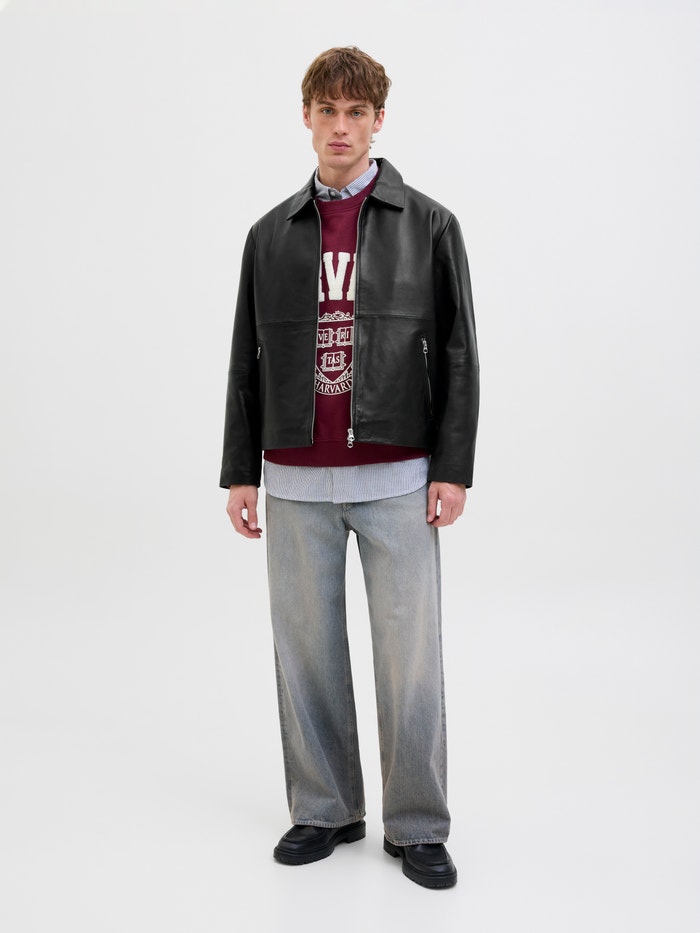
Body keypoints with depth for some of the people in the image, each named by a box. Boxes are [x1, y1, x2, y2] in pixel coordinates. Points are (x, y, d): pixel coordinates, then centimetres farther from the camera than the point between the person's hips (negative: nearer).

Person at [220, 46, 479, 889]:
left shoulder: (427, 225, 3)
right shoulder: (273, 235, 10)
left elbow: (457, 353, 0)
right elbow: (248, 359, 11)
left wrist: (454, 468, -6)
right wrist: (238, 471, 7)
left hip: (399, 480, -2)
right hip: (297, 483, 3)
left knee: (410, 654, 1)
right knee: (306, 651, 9)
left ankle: (417, 827, 16)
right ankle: (324, 811, 25)